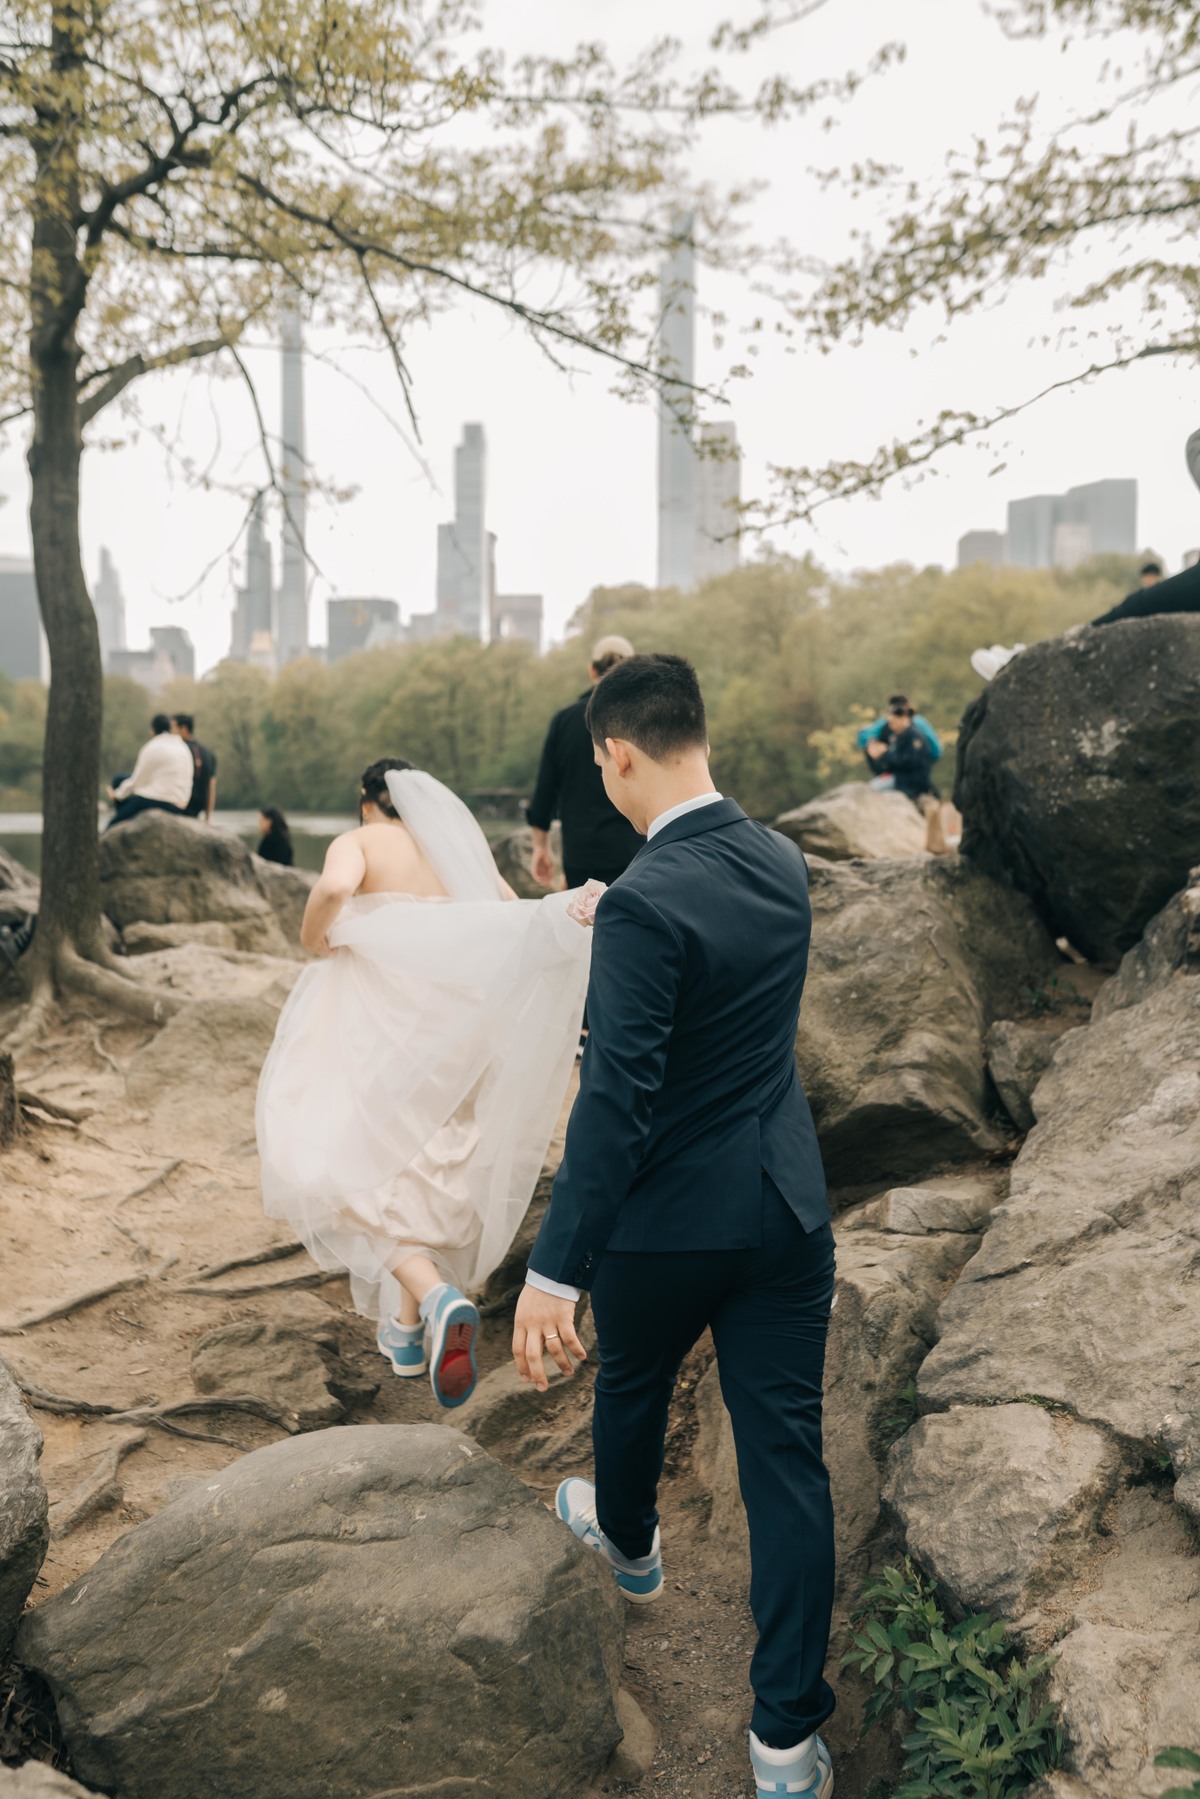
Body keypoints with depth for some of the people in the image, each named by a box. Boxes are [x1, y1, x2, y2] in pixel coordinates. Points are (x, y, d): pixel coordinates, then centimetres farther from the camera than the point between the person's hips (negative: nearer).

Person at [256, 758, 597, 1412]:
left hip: (381, 1023, -5)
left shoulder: (359, 841, 3)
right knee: (424, 1169, 18)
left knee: (343, 1169, 0)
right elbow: (526, 926, 13)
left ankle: (437, 1296, -21)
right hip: (455, 1028, 6)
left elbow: (335, 887, -20)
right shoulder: (460, 849, 17)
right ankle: (406, 1329, 27)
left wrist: (313, 938, -1)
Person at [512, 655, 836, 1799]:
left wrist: (551, 1274, -24)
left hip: (669, 1219, -5)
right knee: (786, 1454, 9)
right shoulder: (782, 863, 0)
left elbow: (616, 1102, -27)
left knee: (633, 1388, 26)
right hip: (786, 1208, 5)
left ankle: (627, 1541, 56)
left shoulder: (645, 903, -24)